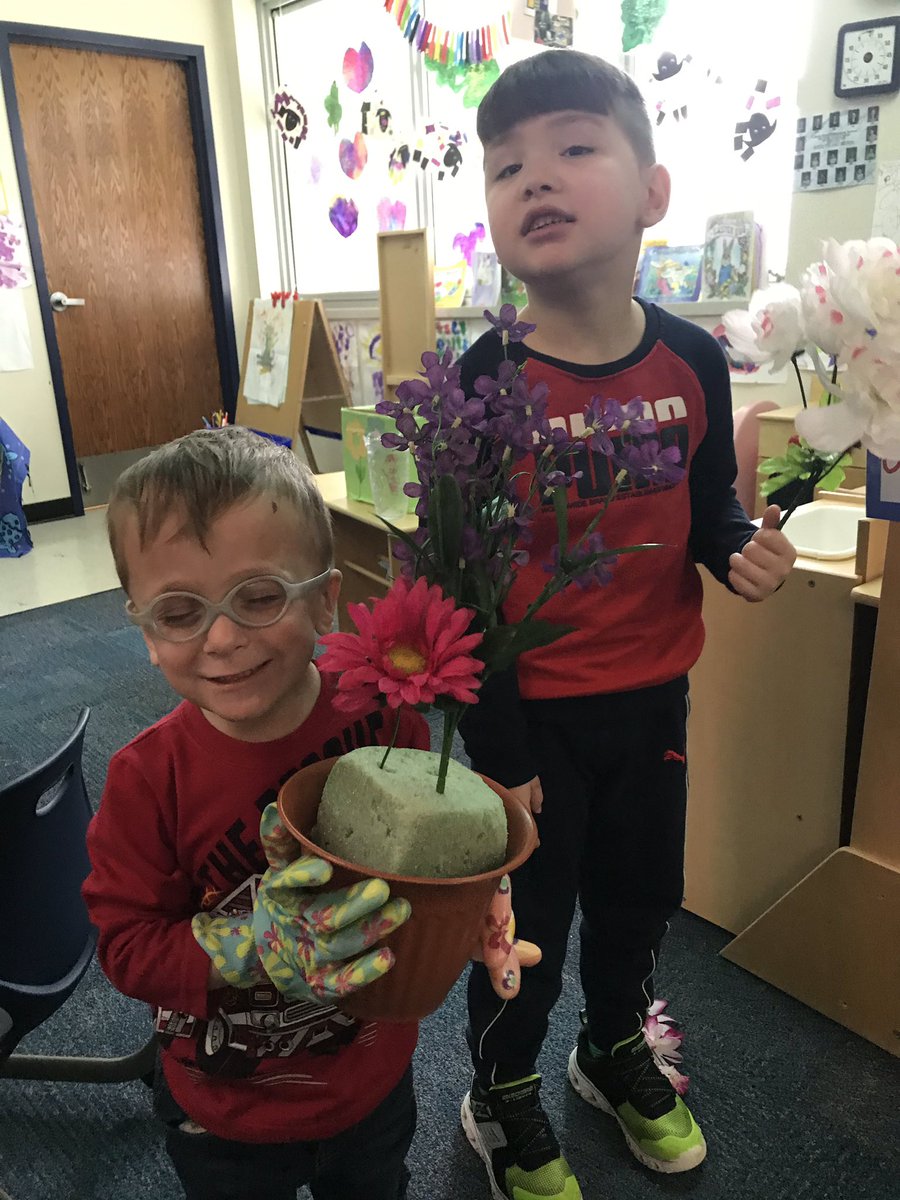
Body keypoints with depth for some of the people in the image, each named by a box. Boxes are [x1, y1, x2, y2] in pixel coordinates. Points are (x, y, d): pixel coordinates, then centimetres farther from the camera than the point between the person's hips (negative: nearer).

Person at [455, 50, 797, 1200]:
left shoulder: (693, 360, -5)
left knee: (636, 900, 24)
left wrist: (742, 548, -14)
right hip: (532, 711, -4)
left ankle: (615, 1052, 55)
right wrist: (498, 757, -14)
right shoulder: (481, 383, -17)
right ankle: (501, 1099, 44)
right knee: (527, 927, 14)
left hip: (652, 696, 5)